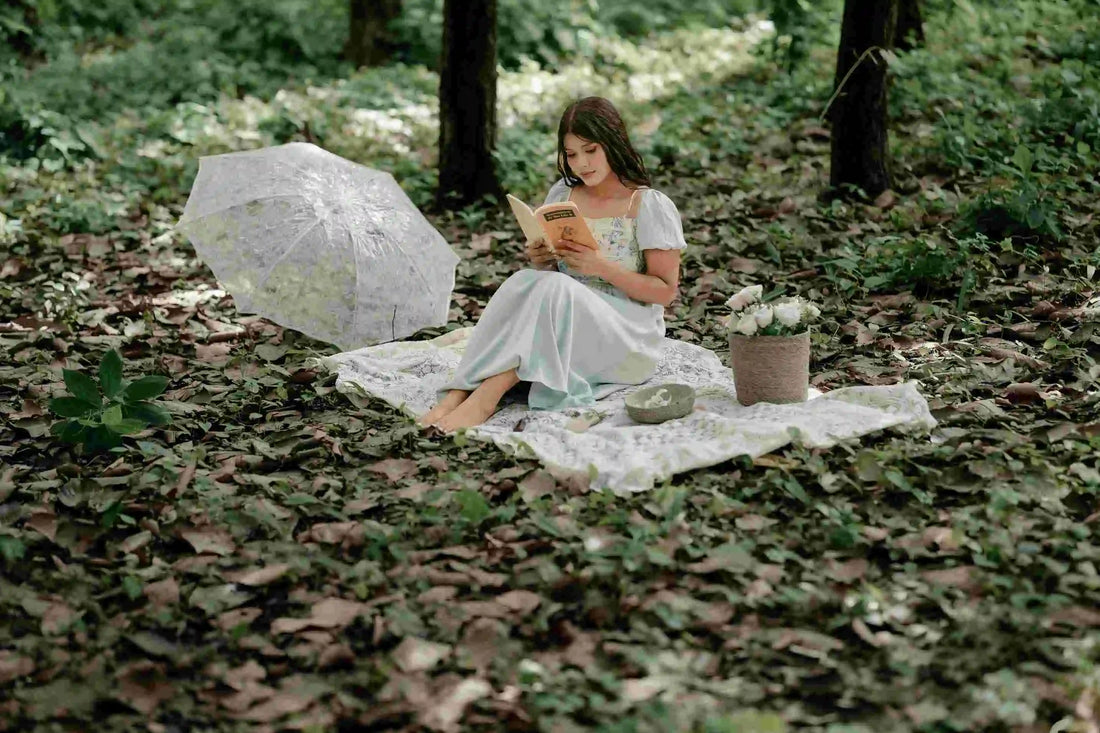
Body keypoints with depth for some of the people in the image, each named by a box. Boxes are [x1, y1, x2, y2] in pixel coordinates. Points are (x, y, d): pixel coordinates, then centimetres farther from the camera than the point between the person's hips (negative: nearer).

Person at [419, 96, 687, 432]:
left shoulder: (651, 207, -5)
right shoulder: (562, 195, 11)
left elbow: (666, 290, -7)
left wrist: (602, 267, -19)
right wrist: (540, 258, -6)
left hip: (628, 338, -5)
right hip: (566, 325, 5)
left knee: (554, 288, -33)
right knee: (522, 282, -27)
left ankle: (485, 398, -40)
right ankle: (458, 393, -38)